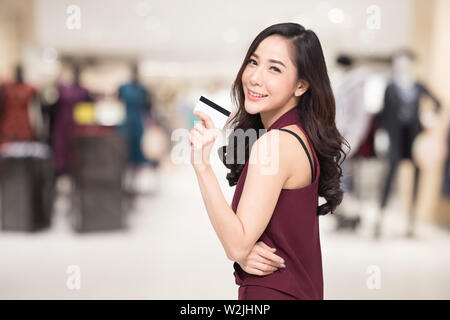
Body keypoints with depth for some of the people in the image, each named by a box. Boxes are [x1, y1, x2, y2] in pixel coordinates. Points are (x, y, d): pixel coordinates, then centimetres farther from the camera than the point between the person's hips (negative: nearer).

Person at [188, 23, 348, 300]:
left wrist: (202, 164, -31)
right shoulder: (299, 135, 3)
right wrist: (243, 253, -14)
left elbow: (237, 244, -25)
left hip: (274, 292, -8)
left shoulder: (275, 143, -24)